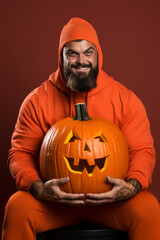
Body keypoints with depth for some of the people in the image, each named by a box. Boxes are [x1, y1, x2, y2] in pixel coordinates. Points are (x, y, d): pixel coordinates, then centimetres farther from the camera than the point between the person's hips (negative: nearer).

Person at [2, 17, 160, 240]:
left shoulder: (124, 98, 0)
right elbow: (21, 153, 0)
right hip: (56, 197, 0)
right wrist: (39, 188, -23)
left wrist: (132, 185, -22)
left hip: (109, 196, 0)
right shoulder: (38, 100, -1)